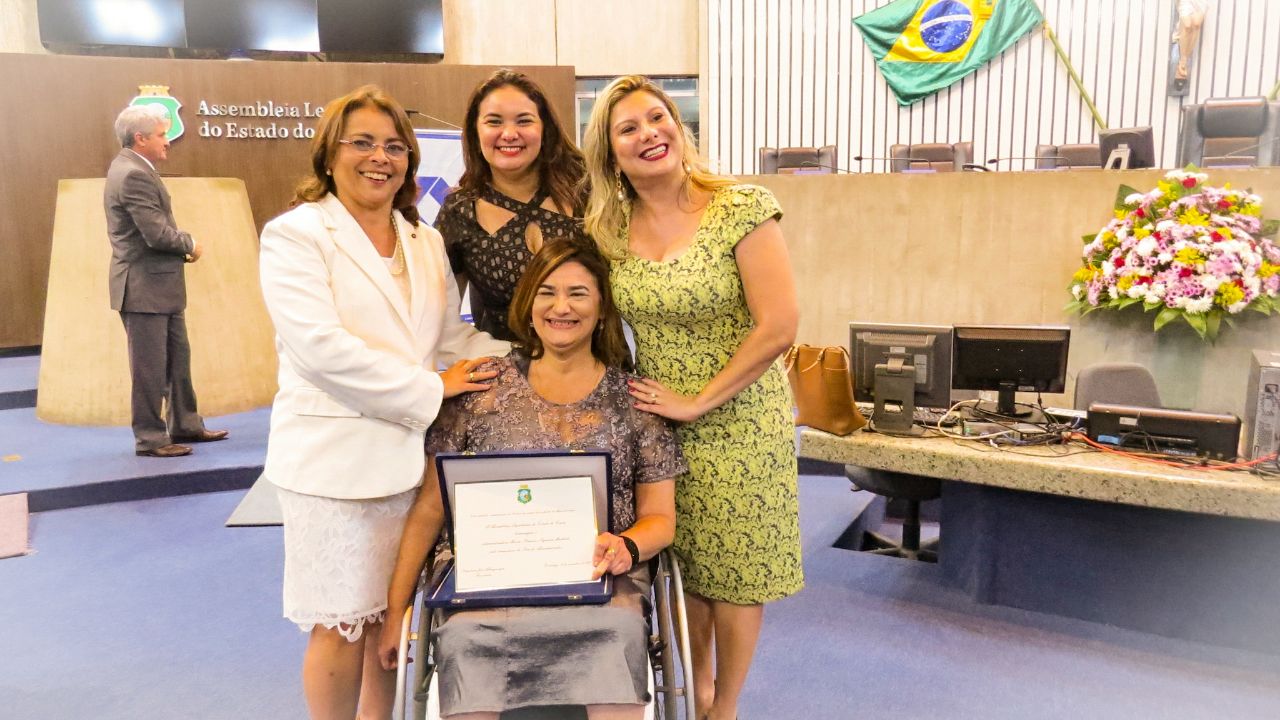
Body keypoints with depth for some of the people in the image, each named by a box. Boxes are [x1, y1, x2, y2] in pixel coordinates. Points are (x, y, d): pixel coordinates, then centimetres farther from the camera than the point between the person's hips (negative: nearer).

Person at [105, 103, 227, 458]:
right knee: (150, 367, 0)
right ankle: (150, 438, 10)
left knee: (178, 358, 17)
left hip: (160, 286, 10)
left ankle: (184, 425, 28)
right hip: (143, 289, -10)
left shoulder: (133, 169, 14)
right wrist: (191, 244, -6)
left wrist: (182, 246, -1)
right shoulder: (134, 175, -19)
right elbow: (157, 233, -24)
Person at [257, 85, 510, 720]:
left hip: (409, 452, 5)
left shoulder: (425, 242, 14)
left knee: (389, 618, 15)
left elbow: (450, 336, 13)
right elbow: (320, 345, -18)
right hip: (334, 458, -5)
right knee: (341, 627, 5)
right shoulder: (295, 234, -5)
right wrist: (430, 389, -16)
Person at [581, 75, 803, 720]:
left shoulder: (743, 209, -13)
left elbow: (777, 327, -18)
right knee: (681, 568, 16)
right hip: (654, 421, 4)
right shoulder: (606, 229, 0)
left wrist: (696, 402, -16)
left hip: (737, 421, -3)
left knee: (735, 572, 9)